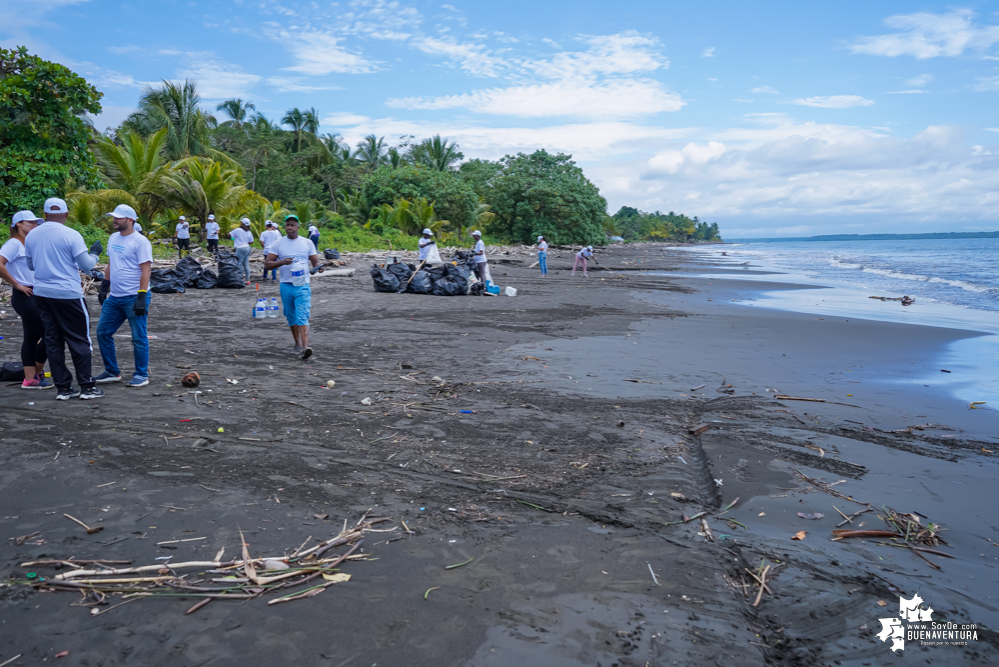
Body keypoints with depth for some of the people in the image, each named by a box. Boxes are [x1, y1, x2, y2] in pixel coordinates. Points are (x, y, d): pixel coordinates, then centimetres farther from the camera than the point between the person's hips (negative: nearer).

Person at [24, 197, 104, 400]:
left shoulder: (31, 236, 6)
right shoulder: (71, 235, -12)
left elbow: (31, 265, 16)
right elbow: (86, 265, -10)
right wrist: (95, 253, 8)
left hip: (42, 294, 5)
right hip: (68, 294, -5)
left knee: (53, 340, 10)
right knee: (79, 340, 3)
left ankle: (63, 387, 13)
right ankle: (86, 387, 6)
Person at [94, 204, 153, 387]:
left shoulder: (140, 241, -12)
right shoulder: (113, 238, 12)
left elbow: (146, 270, -16)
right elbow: (110, 265, 22)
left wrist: (141, 297, -21)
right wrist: (104, 288, 18)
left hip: (133, 297, -8)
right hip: (114, 296, 9)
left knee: (138, 337, -1)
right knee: (103, 332, 11)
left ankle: (142, 375, 11)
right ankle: (112, 372, 23)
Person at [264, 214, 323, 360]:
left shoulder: (307, 243, 5)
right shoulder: (278, 244, 5)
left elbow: (315, 262, 9)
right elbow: (266, 265, 1)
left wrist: (318, 267, -16)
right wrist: (282, 262, -17)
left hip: (303, 285, -2)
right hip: (286, 285, 2)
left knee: (302, 316, -15)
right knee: (291, 317, 12)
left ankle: (305, 347, -25)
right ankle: (297, 344, 28)